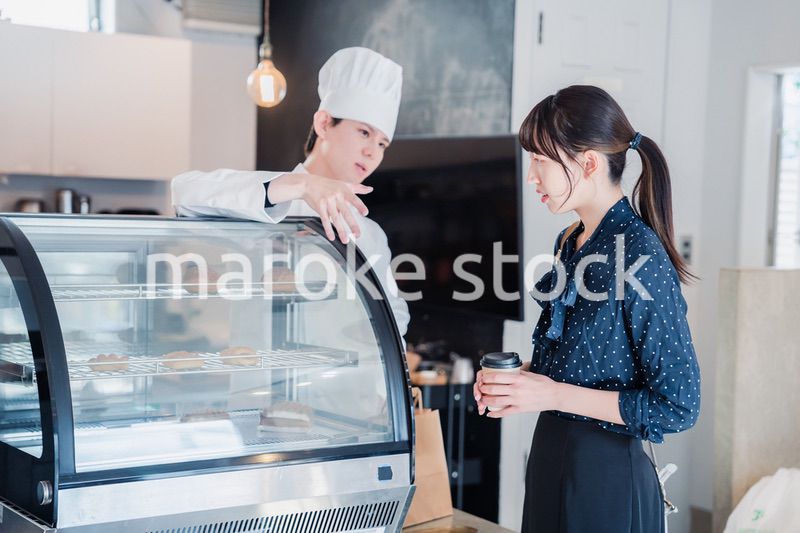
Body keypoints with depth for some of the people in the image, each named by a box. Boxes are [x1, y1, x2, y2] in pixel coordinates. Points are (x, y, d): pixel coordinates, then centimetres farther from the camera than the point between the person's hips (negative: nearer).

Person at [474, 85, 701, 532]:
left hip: (606, 478, -8)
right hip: (551, 461, 8)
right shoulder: (570, 244, 6)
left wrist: (555, 395, -21)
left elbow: (679, 407, -19)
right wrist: (518, 378, -1)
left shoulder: (640, 257, -20)